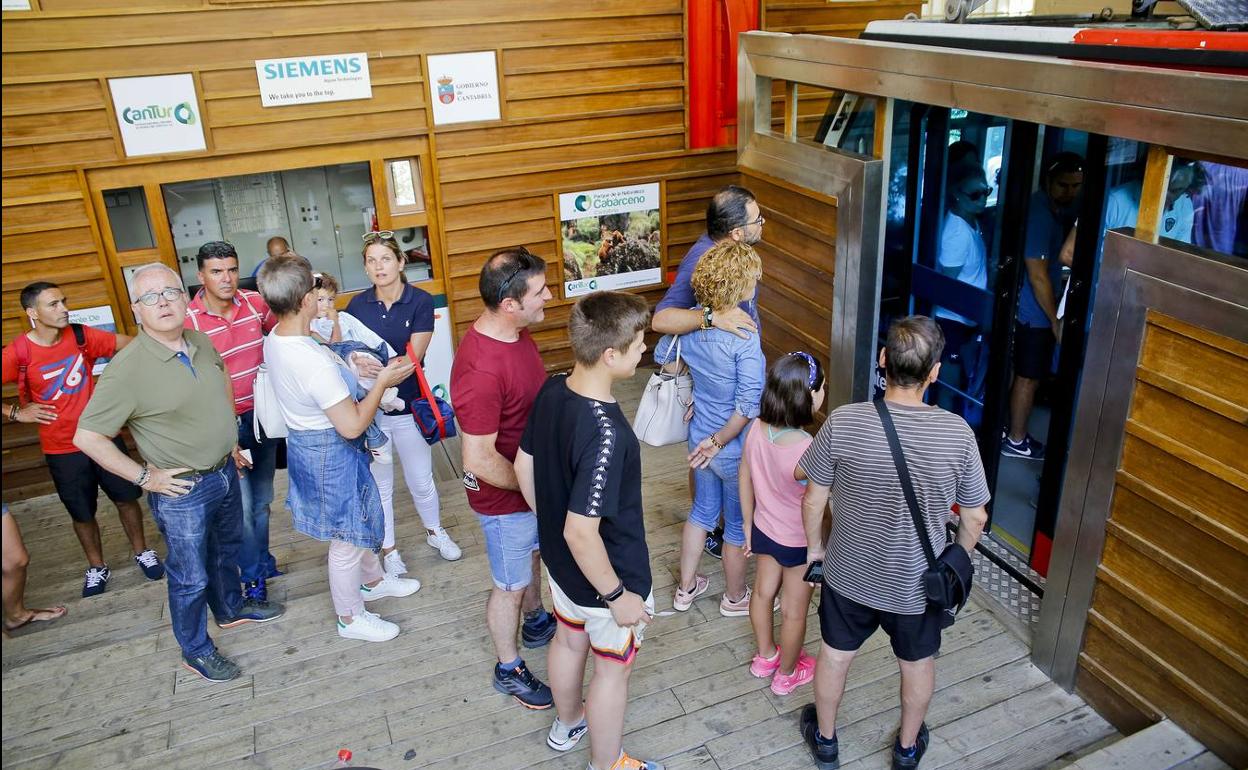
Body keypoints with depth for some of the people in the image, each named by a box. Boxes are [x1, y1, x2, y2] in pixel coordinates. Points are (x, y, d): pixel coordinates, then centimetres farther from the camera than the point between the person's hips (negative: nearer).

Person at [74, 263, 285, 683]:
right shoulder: (127, 368, -24)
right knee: (191, 576, 9)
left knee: (227, 549, 27)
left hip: (225, 472, 7)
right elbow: (87, 437, -20)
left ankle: (231, 608, 52)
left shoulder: (202, 343, -4)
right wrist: (144, 476, -18)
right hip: (182, 490, -7)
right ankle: (196, 650, 31)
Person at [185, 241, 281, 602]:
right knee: (242, 505, -1)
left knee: (262, 498, 17)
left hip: (262, 414, 4)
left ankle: (262, 562, 36)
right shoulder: (188, 322, -16)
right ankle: (254, 576, 19)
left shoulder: (255, 302, -5)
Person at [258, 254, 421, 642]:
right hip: (331, 452, -10)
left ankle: (373, 579, 51)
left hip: (304, 440, 10)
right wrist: (382, 381, -19)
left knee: (358, 520, 29)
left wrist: (347, 367, 7)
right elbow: (352, 425, -29)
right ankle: (351, 617, 31)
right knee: (346, 538, 11)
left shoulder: (274, 339, -5)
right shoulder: (315, 363, -35)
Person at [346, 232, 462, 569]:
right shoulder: (357, 305, -3)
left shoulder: (420, 301, -10)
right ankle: (388, 547, 33)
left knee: (421, 480, 14)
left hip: (408, 406, -1)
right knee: (380, 484, 13)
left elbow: (413, 358, -17)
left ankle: (435, 532, 41)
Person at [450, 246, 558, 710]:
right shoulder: (481, 371, -37)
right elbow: (480, 460, -33)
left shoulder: (515, 331, -8)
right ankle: (509, 670, 38)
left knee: (533, 554, 30)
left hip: (533, 481, 9)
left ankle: (536, 622, 57)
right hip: (504, 497, -8)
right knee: (511, 585, 13)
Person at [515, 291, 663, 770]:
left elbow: (524, 467, 1)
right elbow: (581, 533, -34)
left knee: (569, 640, 31)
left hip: (559, 562, 8)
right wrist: (617, 595, -20)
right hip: (605, 575, -8)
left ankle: (567, 724, 58)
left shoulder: (551, 391, -12)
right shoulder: (606, 434, -37)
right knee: (613, 670, 18)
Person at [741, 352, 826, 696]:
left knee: (763, 592, 27)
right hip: (800, 542, -6)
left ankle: (765, 656, 51)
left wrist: (748, 526, 11)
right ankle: (787, 674, 41)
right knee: (794, 611, 18)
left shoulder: (756, 429, -17)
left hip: (764, 529, 6)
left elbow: (745, 481, -4)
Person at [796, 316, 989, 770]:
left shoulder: (843, 422, -24)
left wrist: (814, 545, 7)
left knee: (835, 655, 25)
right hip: (918, 583, 0)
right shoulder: (957, 434, -22)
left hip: (847, 574, 0)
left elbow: (813, 499, -12)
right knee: (917, 664, 27)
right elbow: (975, 518, -9)